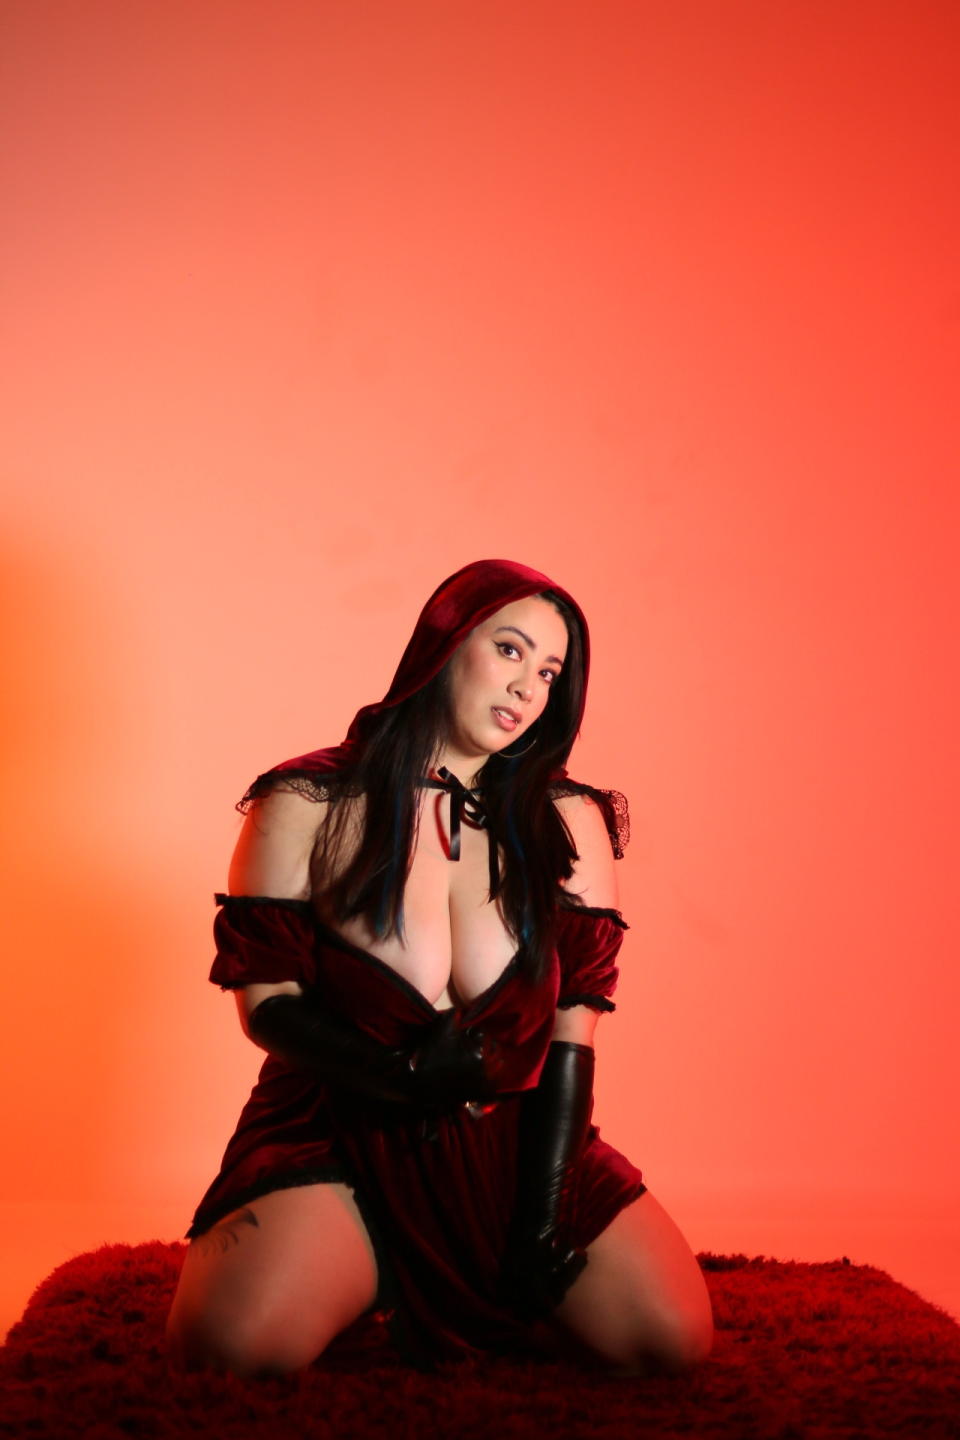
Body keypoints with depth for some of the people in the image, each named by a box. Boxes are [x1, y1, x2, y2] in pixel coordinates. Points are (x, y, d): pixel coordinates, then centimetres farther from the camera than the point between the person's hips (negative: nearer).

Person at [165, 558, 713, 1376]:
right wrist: (400, 1077, -22)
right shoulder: (308, 808, -3)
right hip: (338, 1136, -1)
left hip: (512, 1142, 2)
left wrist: (541, 1218, -9)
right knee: (236, 1345, -28)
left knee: (674, 1337, -17)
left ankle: (483, 1298, 12)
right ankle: (378, 1277, 7)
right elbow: (267, 1000, -5)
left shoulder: (567, 824, 2)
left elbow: (572, 1025, -2)